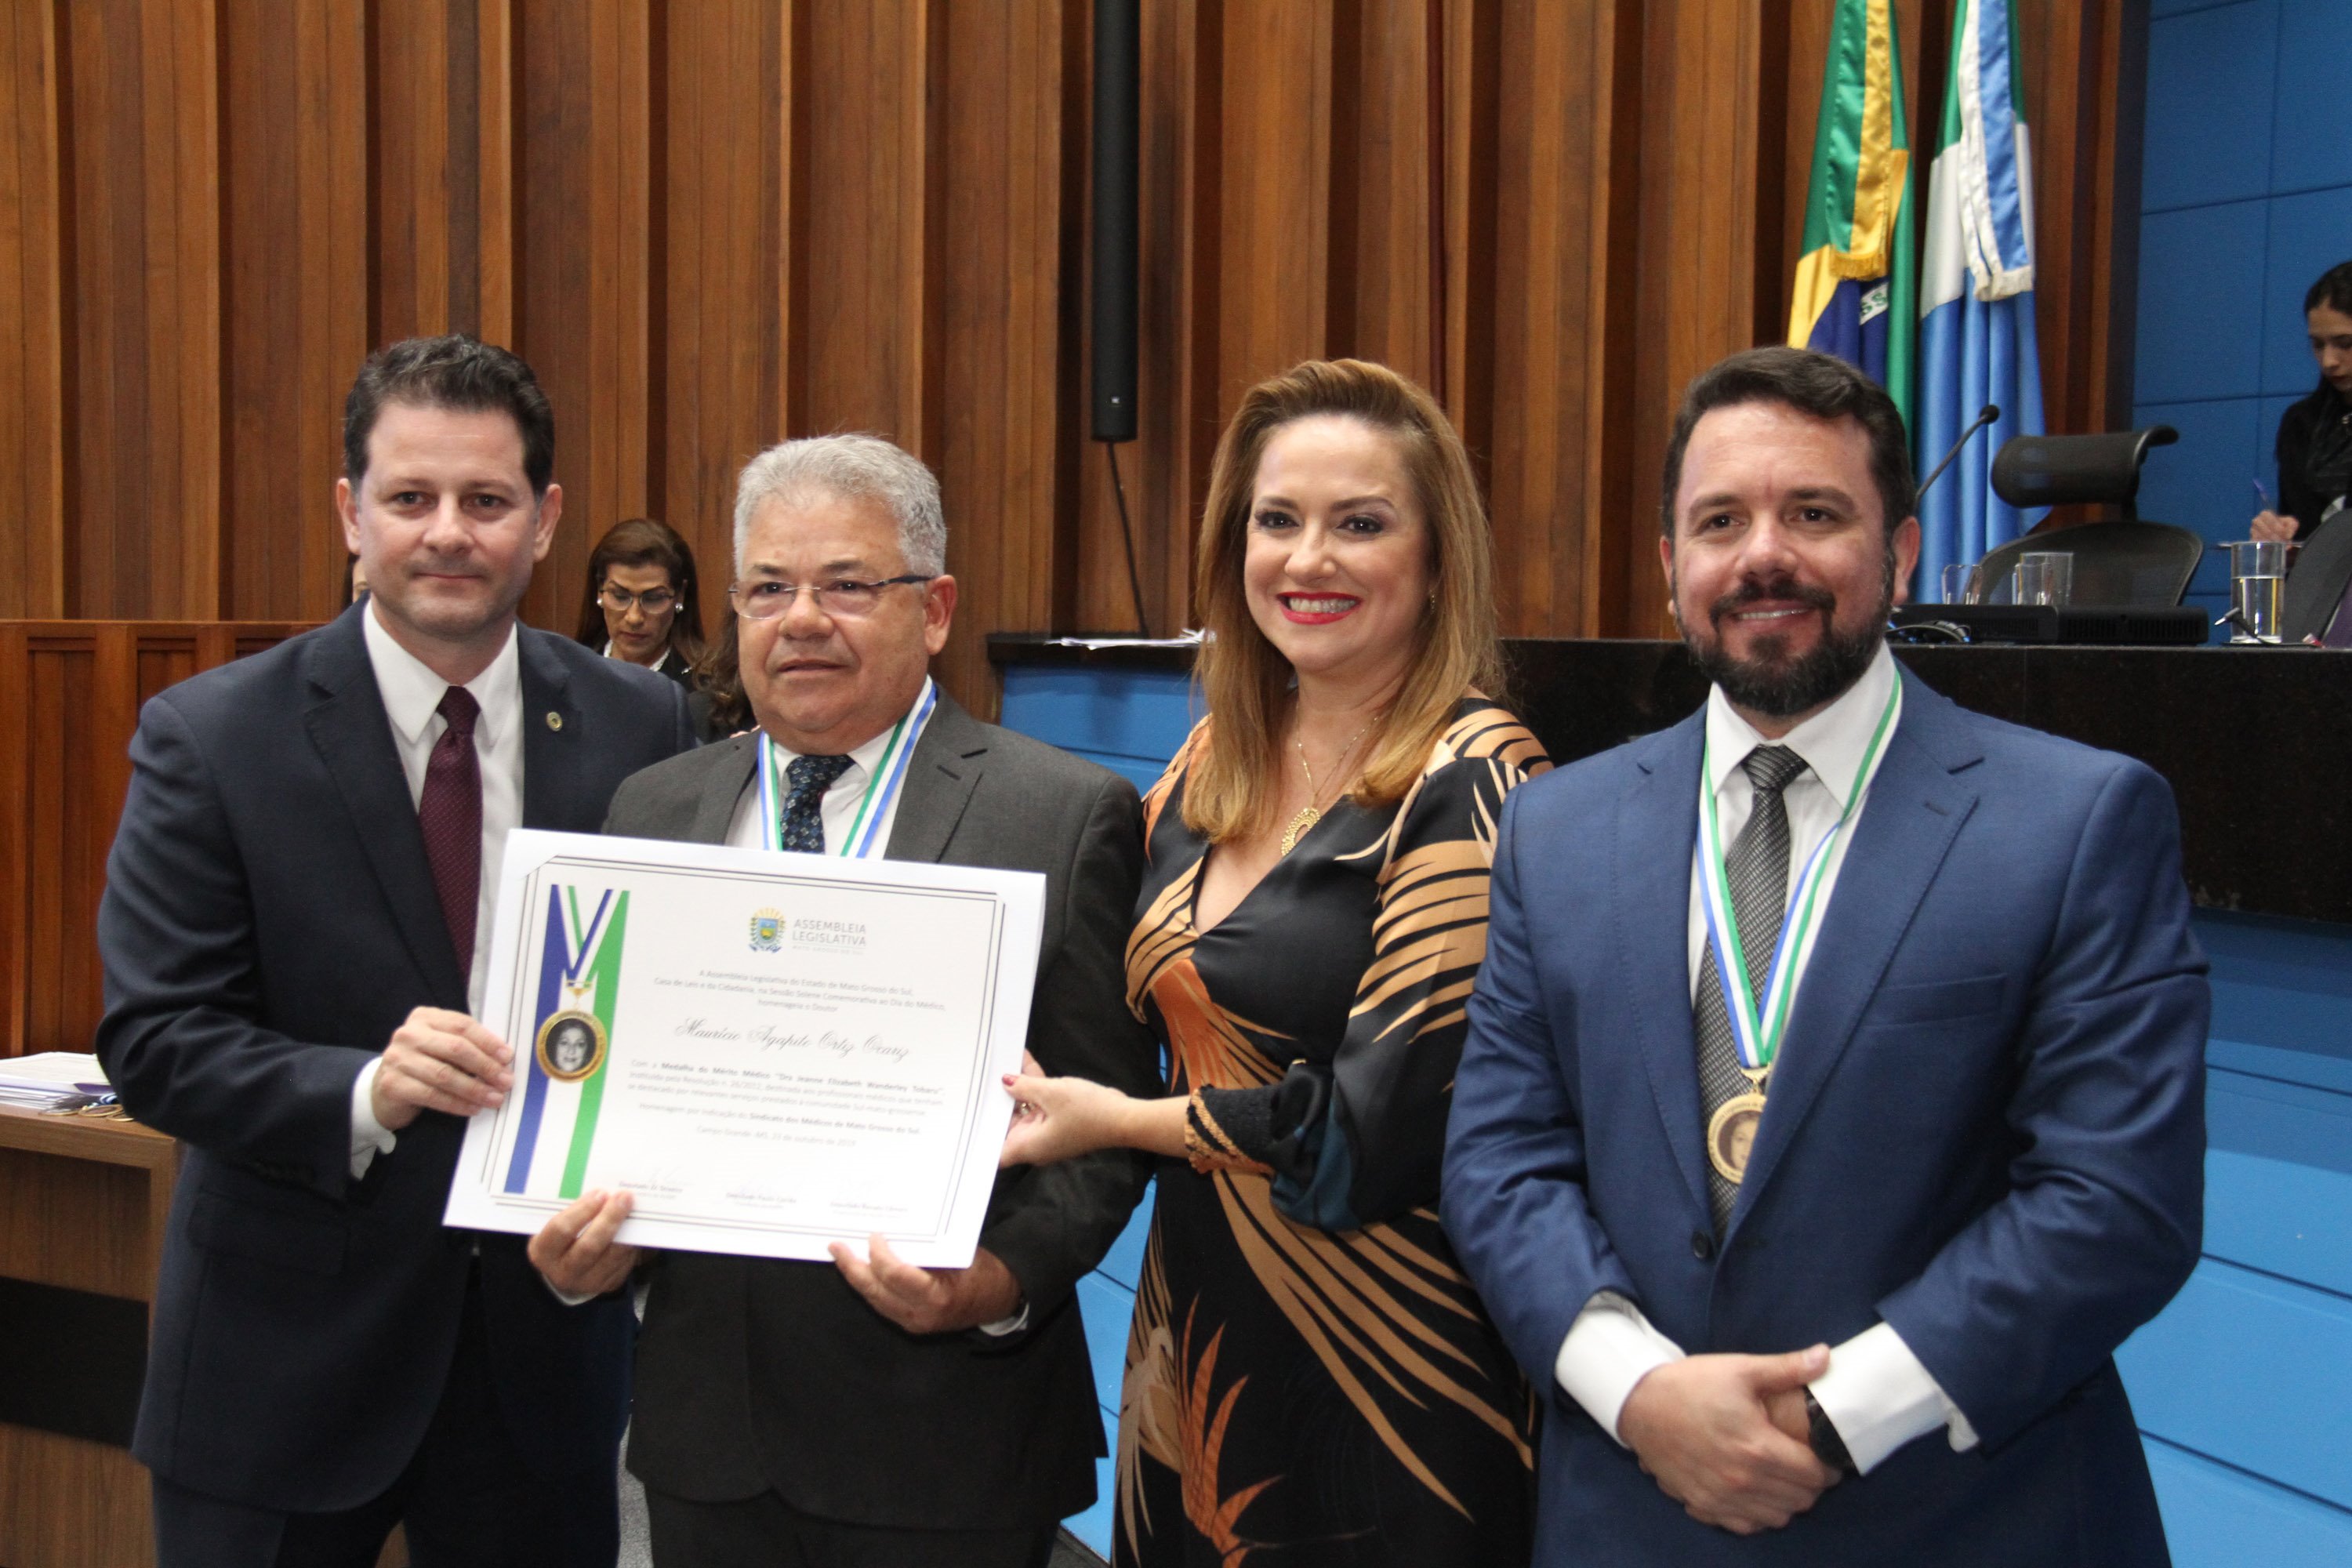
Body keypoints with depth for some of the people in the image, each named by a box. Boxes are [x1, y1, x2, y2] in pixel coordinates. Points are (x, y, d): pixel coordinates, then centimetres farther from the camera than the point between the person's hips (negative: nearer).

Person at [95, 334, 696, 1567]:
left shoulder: (640, 726, -2)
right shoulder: (208, 738, -8)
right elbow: (151, 1039, -10)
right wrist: (363, 1093, -26)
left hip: (547, 1328, 2)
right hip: (282, 1353, -2)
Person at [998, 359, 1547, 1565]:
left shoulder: (1474, 786, -16)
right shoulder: (1211, 765, 6)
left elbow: (1376, 1125, -20)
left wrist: (1111, 1119, -9)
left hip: (1376, 1372, -6)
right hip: (1193, 1326, 7)